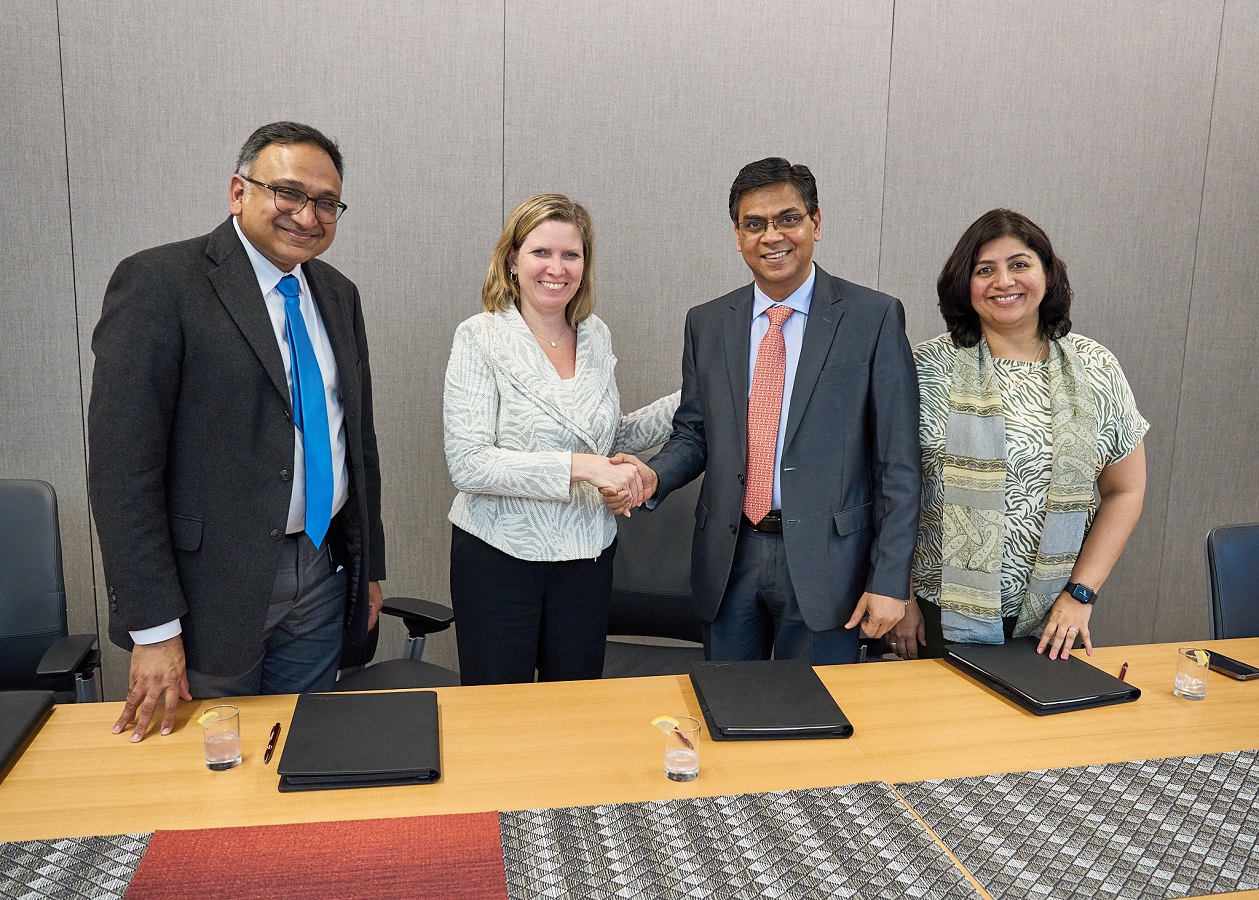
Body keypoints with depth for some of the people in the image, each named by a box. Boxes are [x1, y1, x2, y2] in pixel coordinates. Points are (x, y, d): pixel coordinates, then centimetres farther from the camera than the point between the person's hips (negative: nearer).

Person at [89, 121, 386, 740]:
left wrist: (369, 567, 14)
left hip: (321, 577, 6)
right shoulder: (158, 283, -12)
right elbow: (121, 468, -15)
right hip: (213, 589, -5)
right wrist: (153, 627, -16)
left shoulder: (338, 295, 9)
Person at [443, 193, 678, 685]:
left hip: (586, 553, 4)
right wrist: (578, 467, -24)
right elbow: (467, 464, -18)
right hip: (498, 553, -4)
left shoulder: (596, 335, 5)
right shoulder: (480, 339, -10)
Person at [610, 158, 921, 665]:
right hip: (728, 560, 3)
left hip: (823, 562, -3)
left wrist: (889, 581, -10)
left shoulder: (874, 317, -6)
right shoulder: (707, 323, 6)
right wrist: (654, 476, -10)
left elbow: (898, 462, -7)